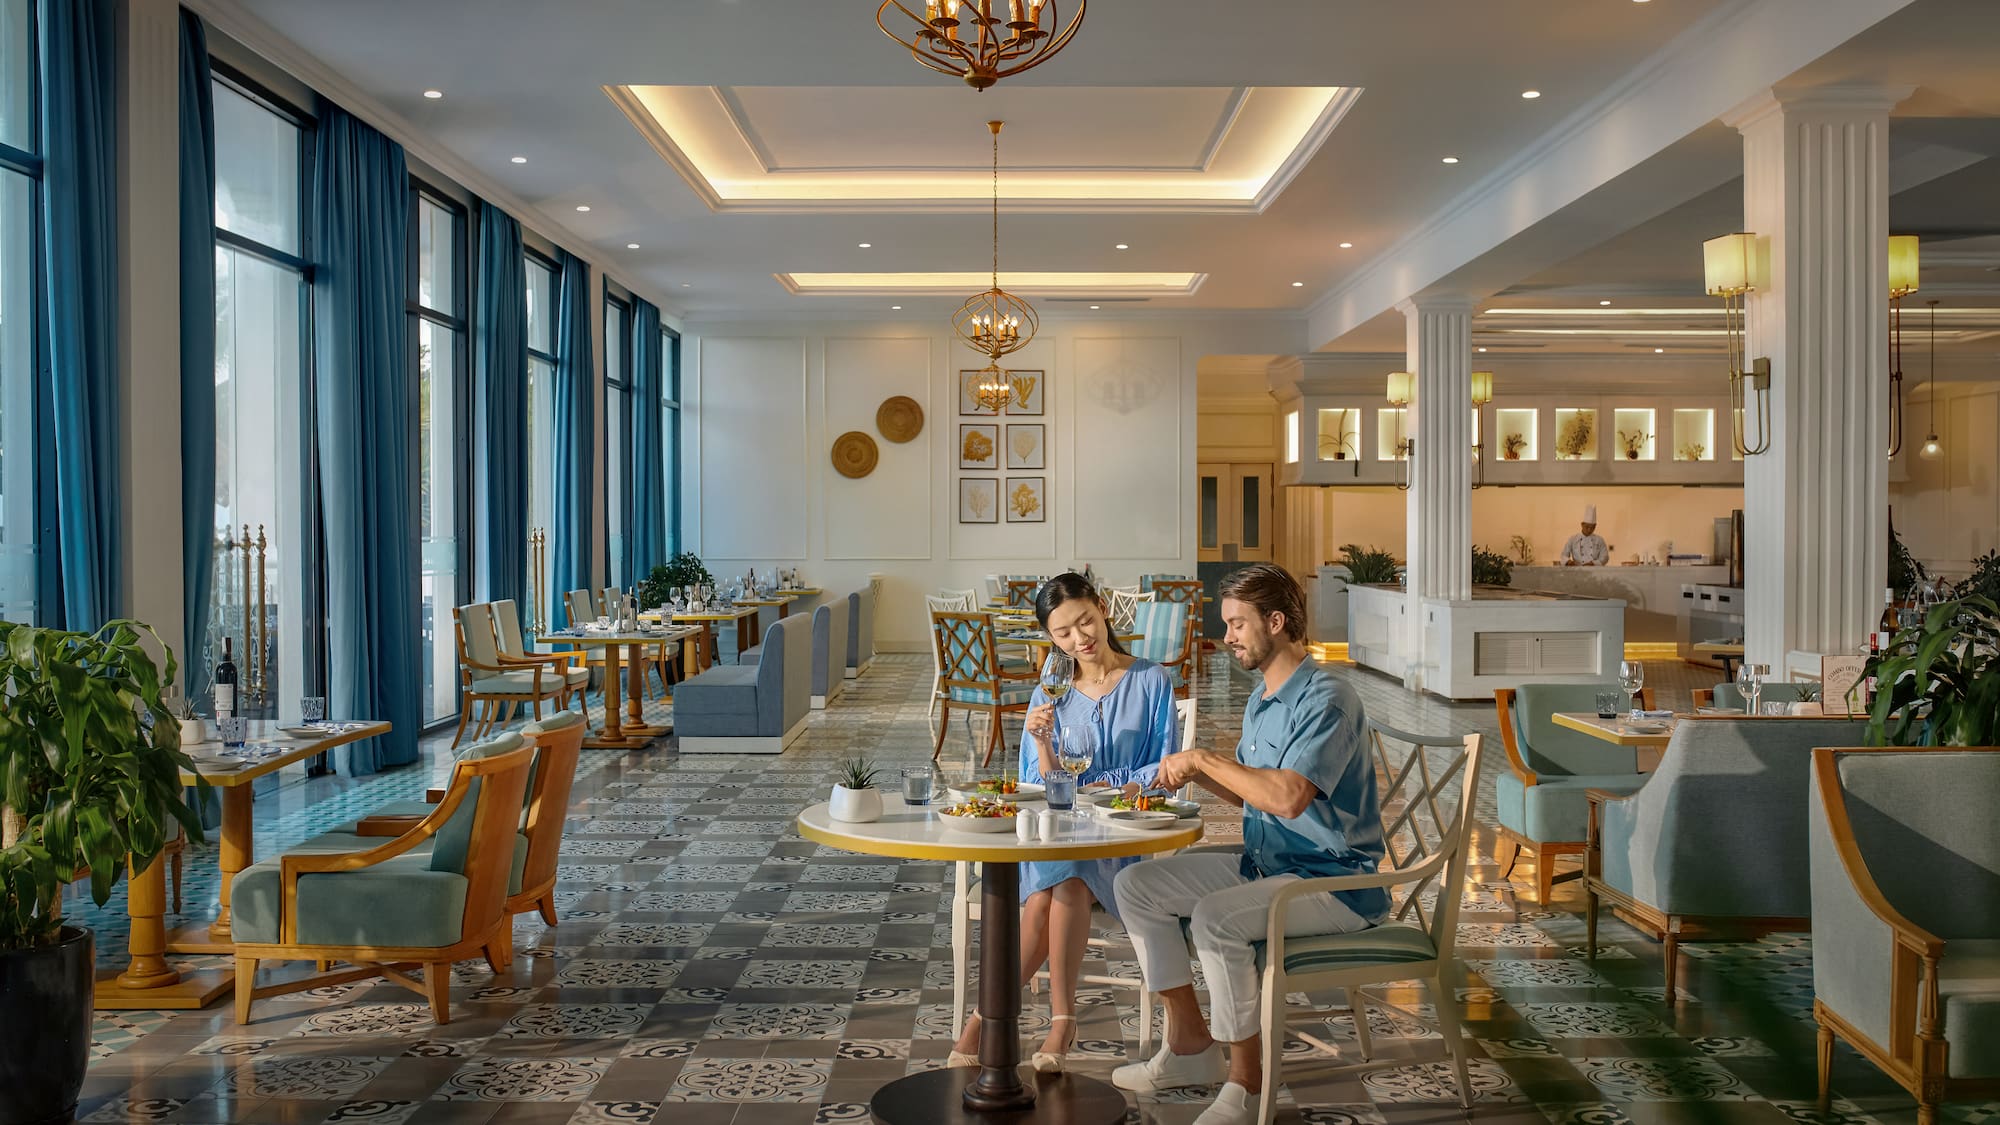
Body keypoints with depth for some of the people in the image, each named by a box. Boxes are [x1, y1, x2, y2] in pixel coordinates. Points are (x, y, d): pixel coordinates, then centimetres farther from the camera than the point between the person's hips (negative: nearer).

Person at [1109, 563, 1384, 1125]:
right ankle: (1190, 1043, 11)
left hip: (1332, 880, -10)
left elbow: (1287, 796, -32)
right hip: (1265, 864, 10)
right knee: (1136, 885, 3)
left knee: (1216, 918, -33)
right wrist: (1197, 771, 3)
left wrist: (1206, 759, -22)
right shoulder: (1261, 699, 12)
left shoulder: (1327, 700, -19)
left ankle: (1246, 1079, -13)